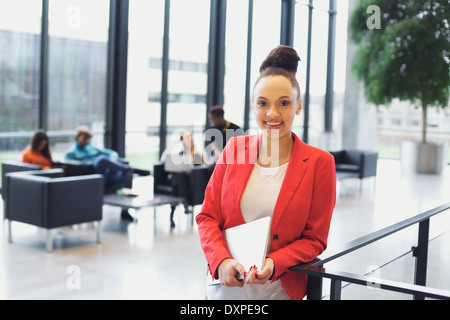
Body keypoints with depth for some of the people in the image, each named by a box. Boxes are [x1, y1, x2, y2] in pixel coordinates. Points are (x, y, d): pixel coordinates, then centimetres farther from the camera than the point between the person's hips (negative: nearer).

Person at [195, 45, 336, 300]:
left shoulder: (319, 163, -6)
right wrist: (221, 260, -14)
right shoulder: (235, 148, 1)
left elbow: (315, 240, -4)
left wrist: (274, 264, -20)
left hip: (279, 290, -2)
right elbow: (208, 216, 2)